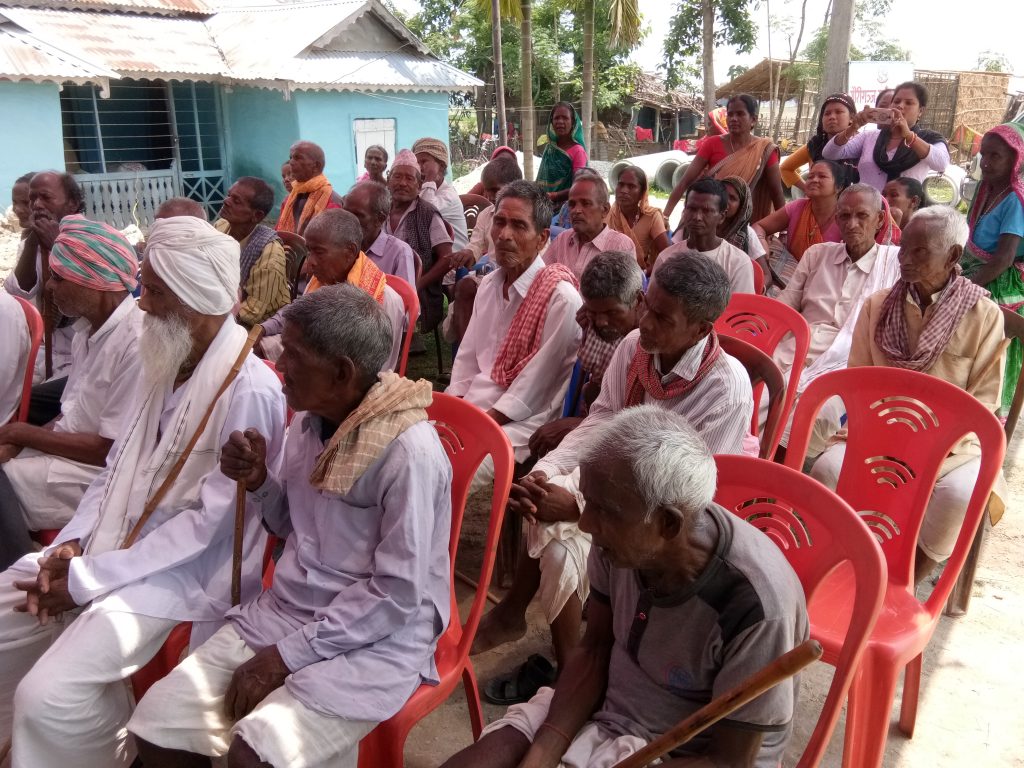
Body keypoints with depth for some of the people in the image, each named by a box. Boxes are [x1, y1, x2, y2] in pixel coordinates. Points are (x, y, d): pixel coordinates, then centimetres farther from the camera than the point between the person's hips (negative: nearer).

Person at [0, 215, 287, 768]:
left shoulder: (249, 390, -21)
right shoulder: (162, 365, 7)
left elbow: (208, 523, -21)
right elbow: (119, 466, 13)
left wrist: (87, 579, -17)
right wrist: (73, 541, -4)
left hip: (183, 569, -8)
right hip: (113, 543, 8)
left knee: (50, 695, -22)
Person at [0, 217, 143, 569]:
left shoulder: (137, 342, -22)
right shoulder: (88, 327, 7)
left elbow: (114, 450, -20)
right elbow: (72, 415, 14)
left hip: (103, 473, -8)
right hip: (69, 454, 8)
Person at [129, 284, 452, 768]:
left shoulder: (409, 452, -22)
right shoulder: (309, 418, 2)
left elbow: (398, 595, -20)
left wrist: (287, 655, -16)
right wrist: (258, 482, -6)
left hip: (377, 639, -7)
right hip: (282, 612, 7)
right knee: (154, 727, -4)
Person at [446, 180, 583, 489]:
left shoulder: (561, 297, -14)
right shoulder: (488, 284, 12)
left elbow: (534, 383, -16)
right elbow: (467, 357, 15)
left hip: (521, 422, -7)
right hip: (469, 409, 7)